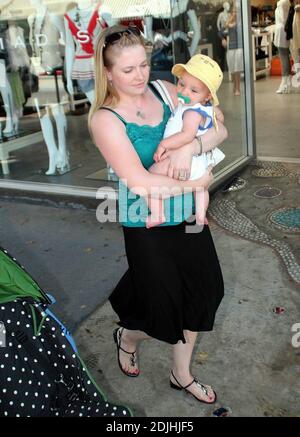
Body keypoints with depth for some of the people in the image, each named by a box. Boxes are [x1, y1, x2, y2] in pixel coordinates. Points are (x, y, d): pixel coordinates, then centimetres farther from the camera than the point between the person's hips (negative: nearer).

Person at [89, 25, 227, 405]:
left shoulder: (165, 91, 0)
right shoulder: (106, 119, -16)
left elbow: (219, 131, -2)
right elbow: (139, 182, -24)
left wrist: (192, 146, -22)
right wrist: (196, 184, -16)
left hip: (187, 214, 6)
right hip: (147, 225, -6)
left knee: (197, 293, 16)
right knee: (165, 309, 8)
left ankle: (181, 375, 40)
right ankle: (126, 337, 46)